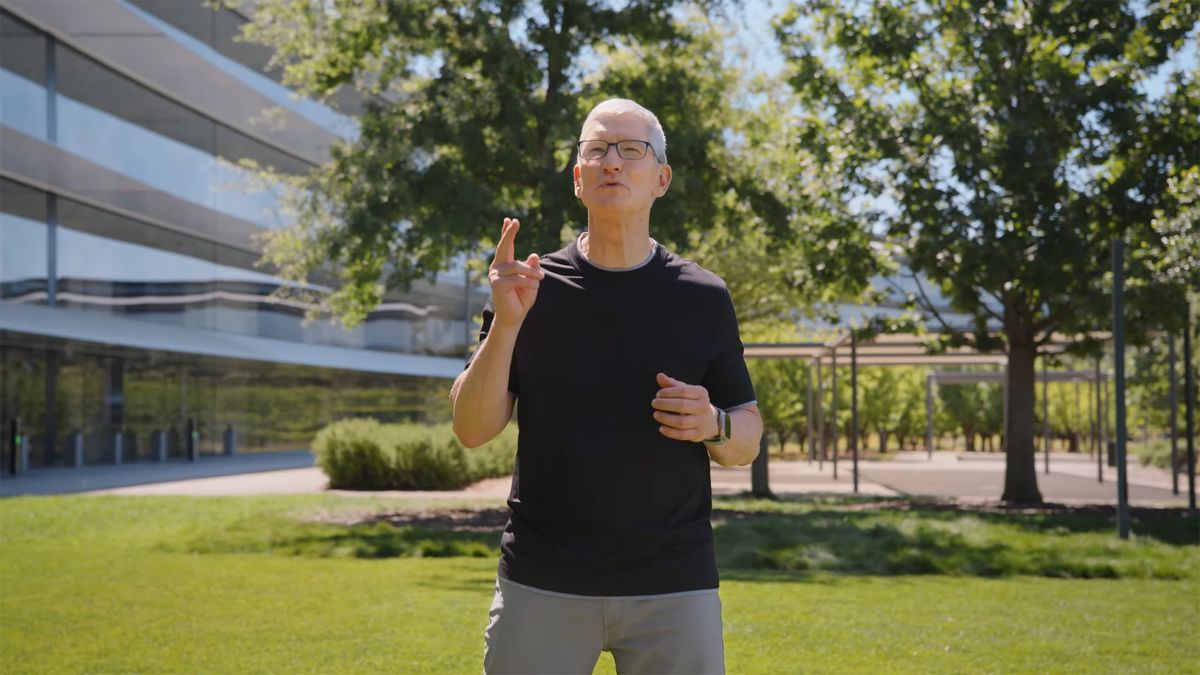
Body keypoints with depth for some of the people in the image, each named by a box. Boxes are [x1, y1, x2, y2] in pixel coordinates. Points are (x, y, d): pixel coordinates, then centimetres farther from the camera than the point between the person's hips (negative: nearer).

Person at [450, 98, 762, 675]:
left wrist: (713, 425, -12)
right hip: (542, 581, 0)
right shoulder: (529, 287, 3)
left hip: (674, 584, 0)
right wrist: (505, 325, -15)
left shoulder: (704, 297, 4)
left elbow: (746, 443, 9)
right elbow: (472, 430, -2)